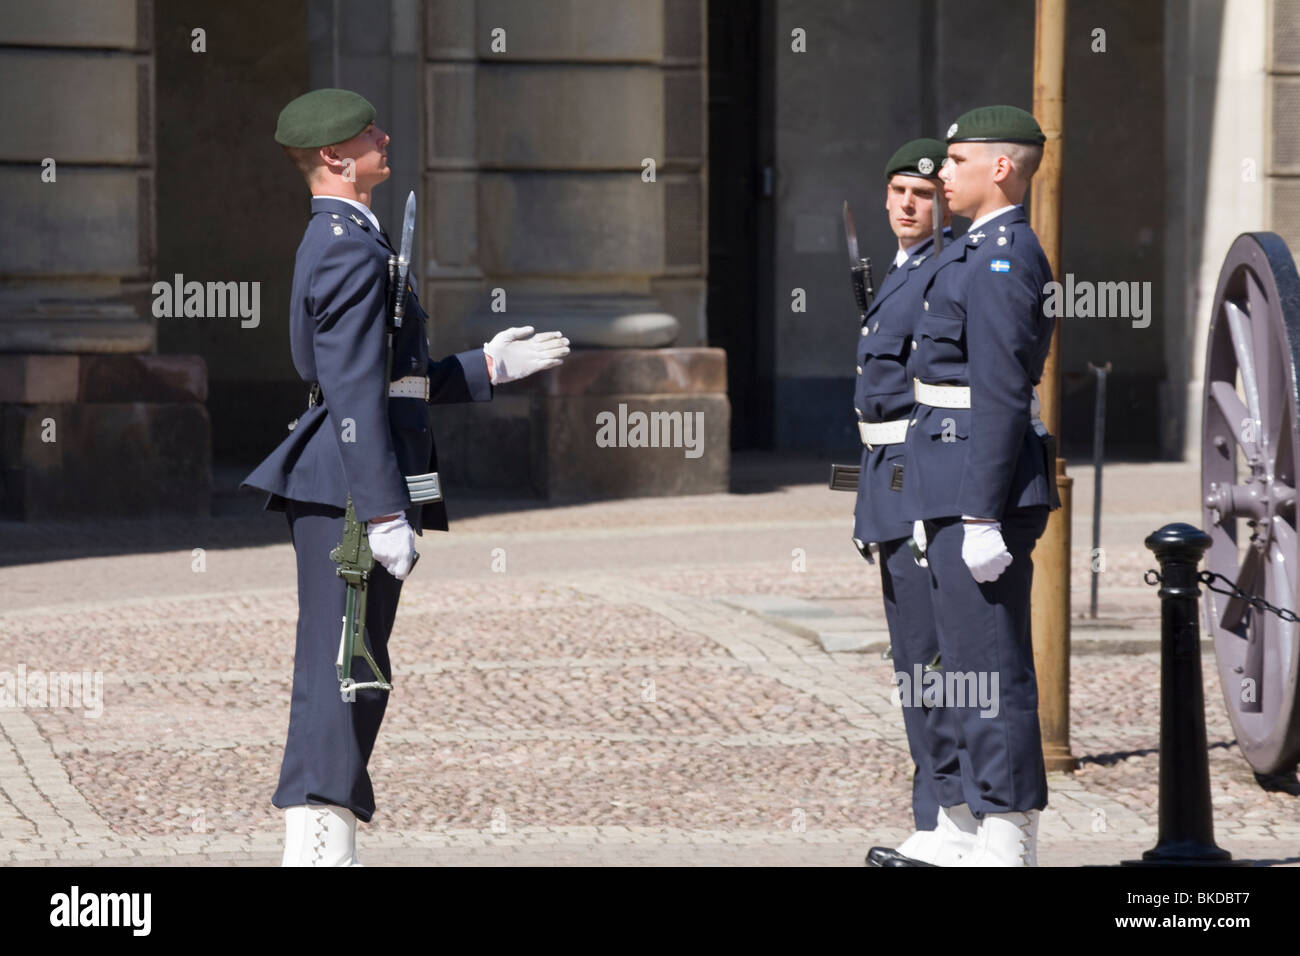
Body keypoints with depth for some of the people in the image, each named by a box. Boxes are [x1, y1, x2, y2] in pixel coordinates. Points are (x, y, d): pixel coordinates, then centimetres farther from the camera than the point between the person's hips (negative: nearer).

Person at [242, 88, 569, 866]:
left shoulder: (344, 241, 20)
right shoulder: (351, 250, -14)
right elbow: (355, 395, -20)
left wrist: (487, 366, 23)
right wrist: (386, 514, -23)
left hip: (340, 495, 11)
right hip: (351, 488, -11)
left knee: (340, 677, 12)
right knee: (347, 676, -10)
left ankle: (321, 851, 16)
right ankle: (319, 842, -10)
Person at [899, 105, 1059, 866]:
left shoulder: (1004, 255, -14)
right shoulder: (981, 252, 18)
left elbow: (1000, 394, -20)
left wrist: (981, 517, -22)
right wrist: (935, 507, 23)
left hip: (986, 484, -11)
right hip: (960, 488, 11)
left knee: (990, 665, -8)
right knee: (973, 660, 13)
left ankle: (1009, 839, -5)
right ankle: (992, 826, 18)